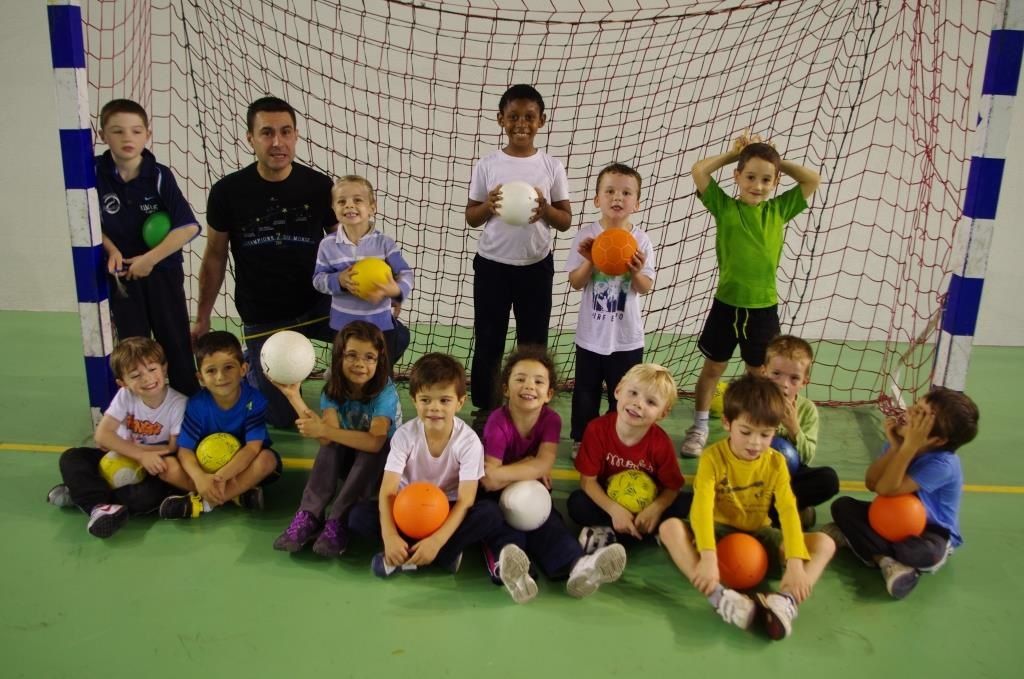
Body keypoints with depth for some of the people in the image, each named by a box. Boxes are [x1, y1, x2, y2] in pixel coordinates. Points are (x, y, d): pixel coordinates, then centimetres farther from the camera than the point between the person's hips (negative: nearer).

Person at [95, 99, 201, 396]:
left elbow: (189, 226, -21)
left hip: (162, 269, -2)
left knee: (175, 341, 6)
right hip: (121, 271, 2)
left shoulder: (159, 175, -15)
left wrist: (150, 258, -20)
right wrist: (112, 251, -13)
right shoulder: (96, 173, -9)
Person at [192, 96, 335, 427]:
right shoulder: (228, 192, -9)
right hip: (262, 319, 0)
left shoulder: (320, 186, -9)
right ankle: (254, 367, 38)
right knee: (281, 417, 4)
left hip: (317, 306, 1)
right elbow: (215, 256, 3)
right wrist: (202, 318, 7)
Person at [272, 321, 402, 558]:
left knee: (372, 449, -34)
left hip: (383, 463, -3)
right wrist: (294, 396, -34)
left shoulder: (385, 392, -23)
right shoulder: (333, 390, -12)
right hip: (347, 461, 3)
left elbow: (375, 442, -36)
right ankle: (308, 517, -29)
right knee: (331, 445, -26)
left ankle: (338, 522, -32)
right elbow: (328, 440, -27)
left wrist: (323, 429, -40)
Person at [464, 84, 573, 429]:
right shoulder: (486, 164, -2)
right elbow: (470, 217, 3)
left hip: (536, 266, 0)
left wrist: (545, 209, -20)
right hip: (491, 264, 0)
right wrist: (488, 206, -19)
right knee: (488, 339, 9)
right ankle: (485, 408, 24)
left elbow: (566, 221, 1)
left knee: (533, 341, 10)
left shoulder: (552, 167, -2)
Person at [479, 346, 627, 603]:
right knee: (501, 524, -32)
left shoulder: (551, 420, -10)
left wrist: (500, 473, -25)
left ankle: (577, 566, -51)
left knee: (549, 523, -23)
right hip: (498, 497, -3)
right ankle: (508, 565, -63)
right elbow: (489, 481, -28)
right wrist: (528, 468, -20)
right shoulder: (498, 422, -22)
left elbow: (543, 466, -23)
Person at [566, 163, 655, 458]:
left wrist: (637, 272, -24)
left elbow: (645, 288, -4)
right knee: (586, 392, 13)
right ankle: (581, 440, 30)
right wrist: (589, 261, -22)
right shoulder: (586, 235, -7)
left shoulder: (641, 240, -5)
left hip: (627, 336, 0)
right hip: (591, 334, 0)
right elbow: (575, 283, -6)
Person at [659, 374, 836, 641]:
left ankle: (786, 599, -41)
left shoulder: (776, 463, -6)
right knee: (670, 527, -32)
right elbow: (702, 507, -28)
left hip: (758, 535, 3)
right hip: (718, 532, -2)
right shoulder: (713, 457, -15)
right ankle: (719, 595, -45)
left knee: (824, 543, -17)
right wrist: (708, 556, -43)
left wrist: (795, 562, -33)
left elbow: (788, 511, -18)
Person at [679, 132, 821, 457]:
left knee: (758, 373, 14)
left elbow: (813, 179, 3)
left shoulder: (779, 210, 2)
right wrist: (733, 153, -4)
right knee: (713, 368, 11)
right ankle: (699, 429, 24)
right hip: (727, 304, -2)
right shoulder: (724, 207, -5)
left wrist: (777, 160, 2)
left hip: (763, 307, 2)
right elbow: (698, 171, -13)